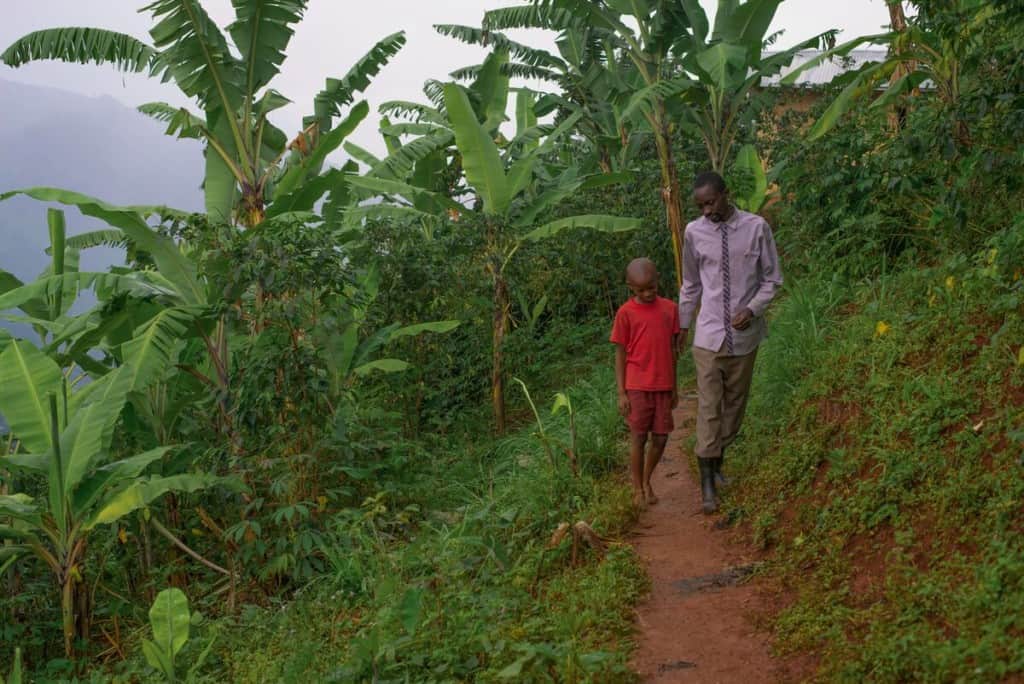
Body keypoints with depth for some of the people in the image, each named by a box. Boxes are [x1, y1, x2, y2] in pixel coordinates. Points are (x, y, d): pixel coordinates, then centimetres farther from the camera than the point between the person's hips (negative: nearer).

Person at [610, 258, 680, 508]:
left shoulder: (670, 308, 5)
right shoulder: (626, 313, -5)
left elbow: (672, 350, 11)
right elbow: (620, 354, -2)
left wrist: (674, 388, 12)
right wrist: (621, 393, -5)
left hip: (663, 387, 3)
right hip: (637, 387, -3)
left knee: (660, 438, 6)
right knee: (638, 438, 1)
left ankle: (647, 482, 27)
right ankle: (637, 489, 16)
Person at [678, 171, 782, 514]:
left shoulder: (756, 227, -8)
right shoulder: (694, 232, -5)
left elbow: (772, 279, 1)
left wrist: (752, 309, -14)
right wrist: (682, 323, 15)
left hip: (744, 334, 1)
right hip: (709, 334, -1)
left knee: (735, 403, 13)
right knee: (708, 407, -4)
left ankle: (717, 462, 31)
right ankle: (707, 482, 1)